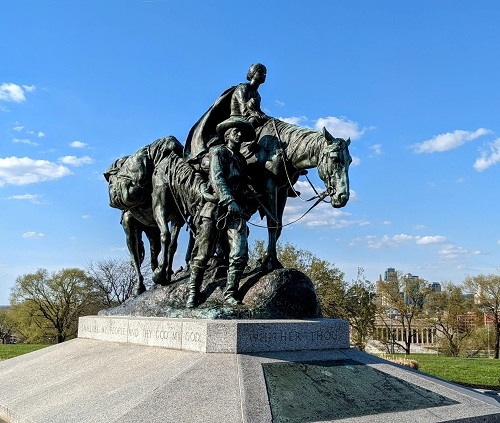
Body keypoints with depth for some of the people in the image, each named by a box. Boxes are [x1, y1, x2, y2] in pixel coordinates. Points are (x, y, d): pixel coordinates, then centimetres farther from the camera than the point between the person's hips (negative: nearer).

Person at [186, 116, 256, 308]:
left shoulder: (242, 160, 23)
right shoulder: (218, 152, 4)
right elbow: (216, 179, -11)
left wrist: (248, 206, 7)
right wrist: (229, 201, -23)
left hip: (236, 212, 5)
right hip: (215, 209, -5)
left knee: (240, 254, -9)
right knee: (203, 254, -1)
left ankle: (230, 293, -1)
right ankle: (193, 292, 12)